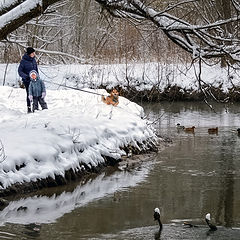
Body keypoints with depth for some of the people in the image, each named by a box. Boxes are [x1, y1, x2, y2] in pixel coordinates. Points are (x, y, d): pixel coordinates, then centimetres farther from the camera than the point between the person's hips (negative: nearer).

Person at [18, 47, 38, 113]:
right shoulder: (23, 61, -11)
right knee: (29, 94, -5)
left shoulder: (33, 60, 6)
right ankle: (29, 108, 2)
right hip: (27, 80, -5)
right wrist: (25, 76, -23)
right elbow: (20, 71, -9)